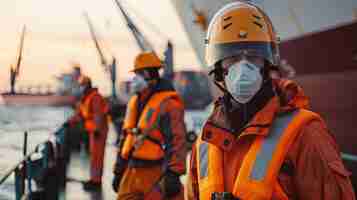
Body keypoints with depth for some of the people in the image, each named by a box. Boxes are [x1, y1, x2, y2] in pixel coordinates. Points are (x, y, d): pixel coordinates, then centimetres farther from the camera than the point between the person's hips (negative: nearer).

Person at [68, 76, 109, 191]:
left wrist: (97, 129, -29)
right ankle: (95, 179, 19)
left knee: (96, 155, -9)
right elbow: (79, 114, 15)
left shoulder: (95, 97, -14)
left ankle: (96, 181, -7)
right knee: (94, 154, 12)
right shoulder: (84, 99, 17)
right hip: (93, 130, 10)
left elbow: (99, 114, -23)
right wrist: (69, 123, 3)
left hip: (98, 130, -10)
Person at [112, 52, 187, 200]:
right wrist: (118, 170, 18)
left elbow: (177, 141, -19)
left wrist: (173, 174, -25)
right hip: (132, 172, 8)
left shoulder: (168, 102, -12)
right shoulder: (135, 101, 14)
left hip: (155, 173, -8)